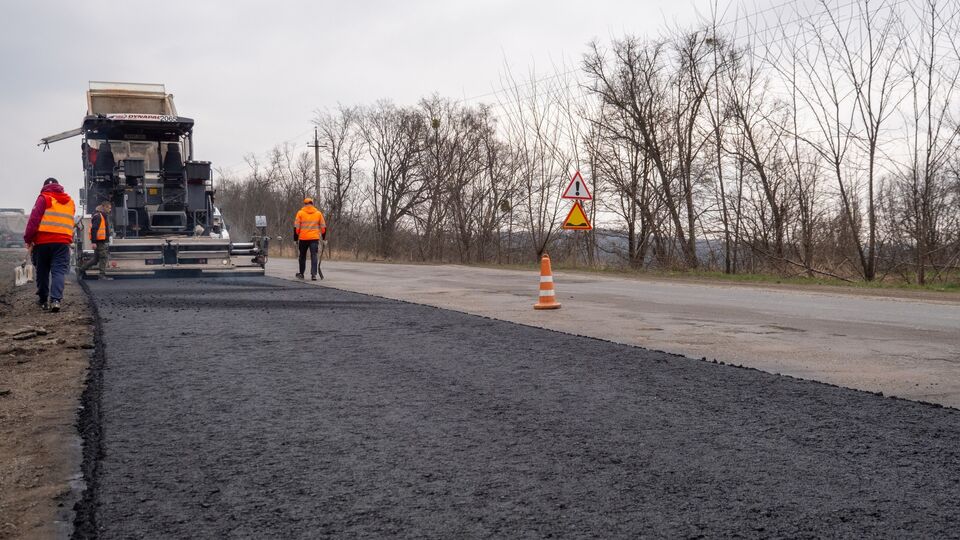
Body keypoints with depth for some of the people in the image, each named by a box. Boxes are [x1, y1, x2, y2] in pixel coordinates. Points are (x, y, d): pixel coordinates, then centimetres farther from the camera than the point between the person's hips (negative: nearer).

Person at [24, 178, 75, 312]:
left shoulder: (44, 198, 0)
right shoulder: (70, 202, 16)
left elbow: (34, 219, -6)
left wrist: (28, 239, -3)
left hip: (43, 241, -2)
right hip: (63, 241, 2)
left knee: (42, 271, 11)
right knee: (59, 271, -4)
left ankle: (43, 300, 18)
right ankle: (55, 300, -22)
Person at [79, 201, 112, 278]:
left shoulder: (104, 215, 18)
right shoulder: (97, 216, -14)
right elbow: (93, 229, -20)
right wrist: (93, 242, -24)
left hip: (103, 241, 10)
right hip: (99, 241, -10)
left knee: (96, 258, 14)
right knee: (103, 257, -7)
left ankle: (83, 268, 23)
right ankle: (102, 275, -3)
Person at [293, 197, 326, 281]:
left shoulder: (300, 213, 2)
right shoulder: (318, 213, 7)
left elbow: (296, 227, -1)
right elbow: (323, 227, 8)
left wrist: (295, 239, 4)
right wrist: (324, 238, 17)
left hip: (303, 238, 0)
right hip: (314, 238, 0)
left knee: (302, 256, 14)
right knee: (313, 256, -2)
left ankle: (301, 273, 24)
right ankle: (313, 274, -14)